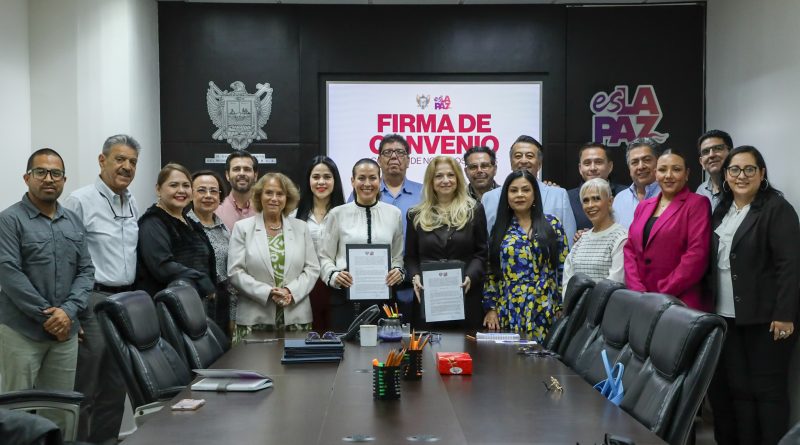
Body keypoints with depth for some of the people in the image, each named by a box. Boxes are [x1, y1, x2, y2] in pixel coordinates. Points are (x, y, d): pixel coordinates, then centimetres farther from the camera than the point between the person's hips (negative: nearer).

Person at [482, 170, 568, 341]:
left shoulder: (552, 225, 5)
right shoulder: (499, 230, 9)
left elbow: (564, 268, 3)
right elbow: (490, 272, 9)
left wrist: (563, 308, -2)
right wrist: (491, 308, 1)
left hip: (544, 312, -1)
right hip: (509, 312, 1)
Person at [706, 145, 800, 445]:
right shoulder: (722, 211, 14)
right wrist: (711, 307, 12)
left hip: (765, 318, -6)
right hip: (728, 317, 6)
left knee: (768, 389, -1)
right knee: (738, 388, 7)